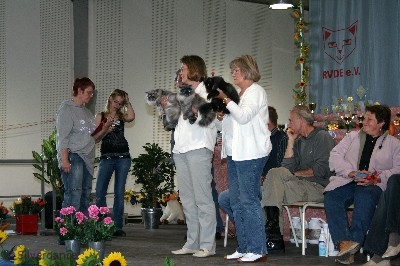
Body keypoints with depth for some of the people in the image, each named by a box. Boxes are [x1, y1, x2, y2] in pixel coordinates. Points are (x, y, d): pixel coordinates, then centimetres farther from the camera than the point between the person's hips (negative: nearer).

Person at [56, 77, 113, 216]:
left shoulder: (87, 112, 22)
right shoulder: (67, 109, -1)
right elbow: (63, 136, -9)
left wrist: (104, 130, 5)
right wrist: (64, 160, -17)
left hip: (87, 158, 8)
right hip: (72, 156, -8)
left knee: (85, 196, 5)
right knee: (73, 195, -17)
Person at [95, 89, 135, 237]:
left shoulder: (121, 116, 12)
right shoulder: (101, 116, 9)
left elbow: (131, 117, -11)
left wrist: (127, 102, 0)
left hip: (123, 157, 1)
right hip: (106, 157, -1)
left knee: (119, 193, 2)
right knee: (100, 192, -7)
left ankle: (117, 227, 6)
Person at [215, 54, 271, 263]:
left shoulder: (256, 92, -5)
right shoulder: (240, 94, 21)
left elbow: (243, 116, -18)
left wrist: (226, 99, -13)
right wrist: (221, 114, 10)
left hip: (250, 154, -10)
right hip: (235, 153, 10)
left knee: (248, 200, -10)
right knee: (236, 202, 9)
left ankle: (257, 249, -7)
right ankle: (244, 248, 15)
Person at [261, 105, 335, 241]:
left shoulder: (322, 136, -2)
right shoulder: (299, 141, 21)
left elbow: (322, 170, -13)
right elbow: (287, 167, 8)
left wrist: (296, 173, -4)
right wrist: (291, 141, 8)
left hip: (319, 187, -7)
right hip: (302, 186, 7)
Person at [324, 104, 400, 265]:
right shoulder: (352, 137, 24)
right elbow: (335, 156, 10)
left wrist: (376, 178, -14)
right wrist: (351, 172, -9)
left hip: (373, 185, -3)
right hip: (347, 181, 3)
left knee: (364, 196, -39)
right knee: (331, 198, -30)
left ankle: (355, 240, -45)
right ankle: (344, 243, -40)